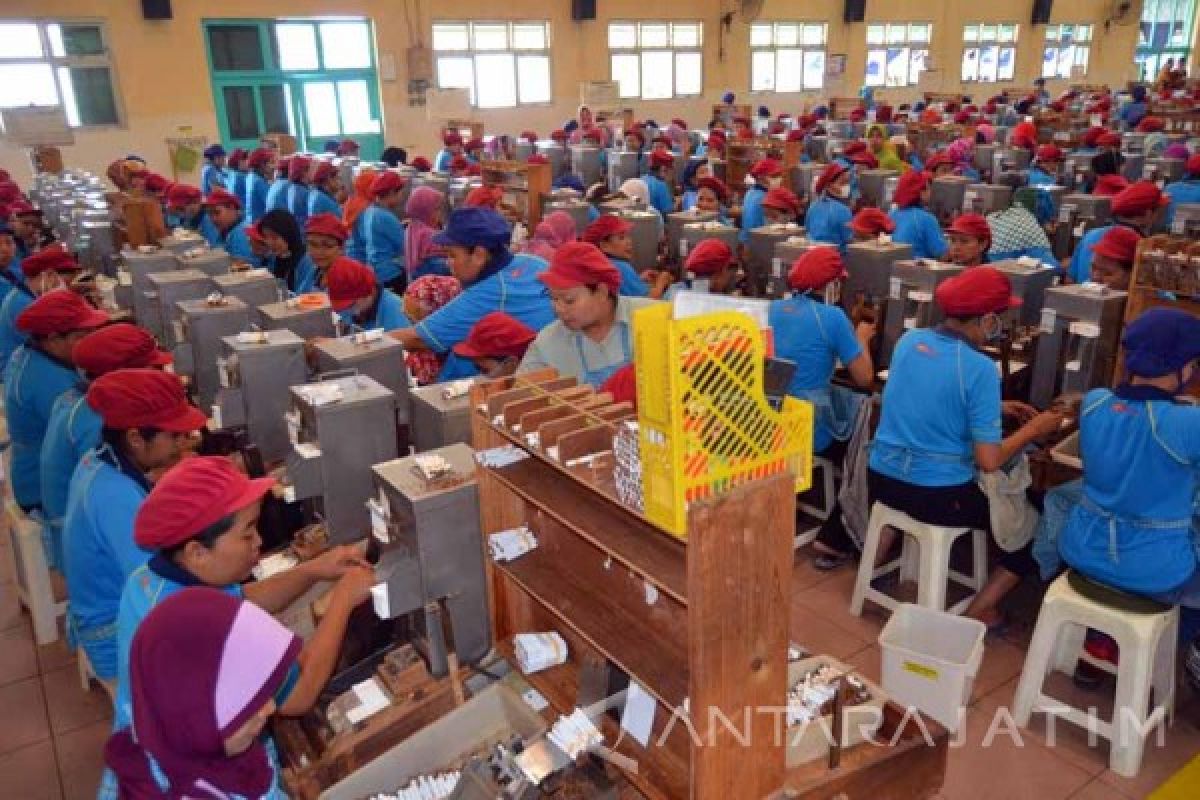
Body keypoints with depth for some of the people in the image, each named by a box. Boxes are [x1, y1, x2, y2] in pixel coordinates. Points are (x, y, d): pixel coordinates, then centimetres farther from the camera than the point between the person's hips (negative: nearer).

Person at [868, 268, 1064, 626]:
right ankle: (981, 609, 12)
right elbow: (989, 461, -17)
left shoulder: (908, 340, 0)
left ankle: (877, 554, 37)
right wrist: (1034, 429, -1)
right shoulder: (980, 368, -19)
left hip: (882, 478, 6)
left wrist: (995, 407, 20)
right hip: (939, 495, -6)